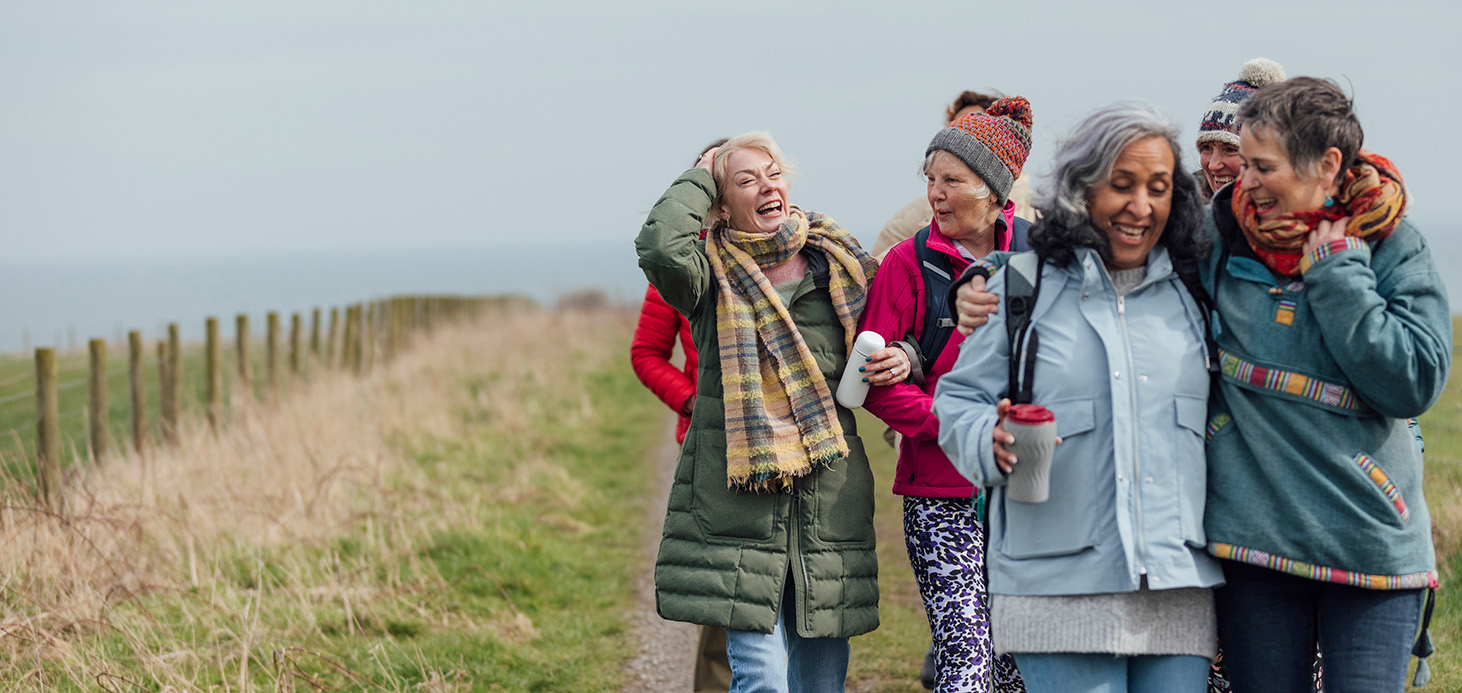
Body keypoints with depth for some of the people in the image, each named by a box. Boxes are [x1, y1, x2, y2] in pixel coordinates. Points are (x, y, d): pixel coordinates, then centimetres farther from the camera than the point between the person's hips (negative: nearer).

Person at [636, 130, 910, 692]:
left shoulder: (840, 264, 11)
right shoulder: (714, 277, 0)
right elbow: (660, 248, -22)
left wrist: (902, 358, 1)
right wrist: (700, 177, -5)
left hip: (830, 500, 4)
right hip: (738, 498, -4)